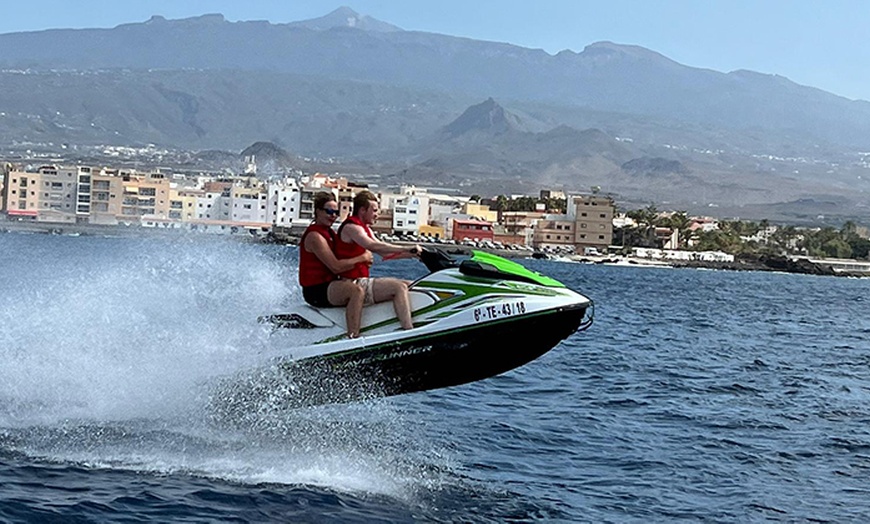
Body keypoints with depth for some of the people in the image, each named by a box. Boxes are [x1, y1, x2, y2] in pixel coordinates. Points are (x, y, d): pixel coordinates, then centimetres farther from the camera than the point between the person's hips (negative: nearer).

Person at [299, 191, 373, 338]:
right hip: (316, 290, -11)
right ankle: (352, 337, -41)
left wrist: (364, 261, -3)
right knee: (357, 291, -33)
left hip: (329, 284, 11)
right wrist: (362, 258, -15)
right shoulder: (315, 236, -16)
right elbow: (336, 267, -23)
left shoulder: (329, 233, 16)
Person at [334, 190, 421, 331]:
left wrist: (411, 254, 4)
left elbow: (384, 253, 17)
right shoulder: (351, 227, -13)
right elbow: (374, 246, -29)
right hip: (353, 284, -11)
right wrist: (407, 249, -29)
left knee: (407, 285, 10)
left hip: (362, 281, 11)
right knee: (399, 287, -24)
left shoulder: (364, 228, 19)